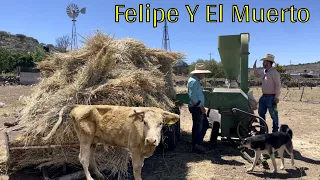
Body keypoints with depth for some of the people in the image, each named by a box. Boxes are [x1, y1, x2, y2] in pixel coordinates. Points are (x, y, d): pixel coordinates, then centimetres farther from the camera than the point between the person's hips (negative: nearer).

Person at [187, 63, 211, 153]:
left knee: (205, 125, 17)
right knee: (197, 127, 0)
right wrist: (201, 106, -22)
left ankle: (198, 143, 24)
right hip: (196, 108, -11)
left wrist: (203, 91, 16)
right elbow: (192, 96, -25)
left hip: (199, 108, 11)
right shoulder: (194, 81, -18)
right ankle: (195, 146, 12)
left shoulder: (196, 81, 15)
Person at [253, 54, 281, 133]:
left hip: (271, 97, -9)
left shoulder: (274, 73, -16)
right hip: (264, 96, 9)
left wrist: (276, 97, -18)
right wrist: (254, 68, 17)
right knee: (261, 114, 18)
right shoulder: (264, 72, 10)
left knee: (274, 115, 2)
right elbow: (258, 75, 31)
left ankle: (275, 131, 13)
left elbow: (278, 86, -17)